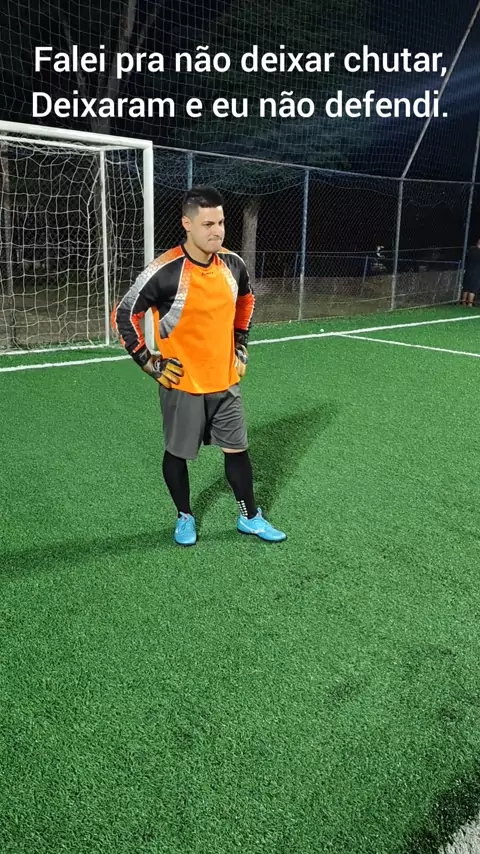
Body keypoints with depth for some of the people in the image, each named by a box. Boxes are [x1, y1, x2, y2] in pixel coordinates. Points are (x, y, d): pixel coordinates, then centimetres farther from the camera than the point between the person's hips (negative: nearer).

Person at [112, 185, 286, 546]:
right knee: (177, 453, 12)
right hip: (182, 384, -4)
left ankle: (251, 517, 29)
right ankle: (185, 517, 33)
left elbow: (246, 300, 19)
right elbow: (124, 315, -11)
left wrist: (241, 346, 13)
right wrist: (149, 362, -11)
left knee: (237, 449, 12)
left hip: (225, 381, 4)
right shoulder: (164, 271, -19)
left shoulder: (233, 264, -3)